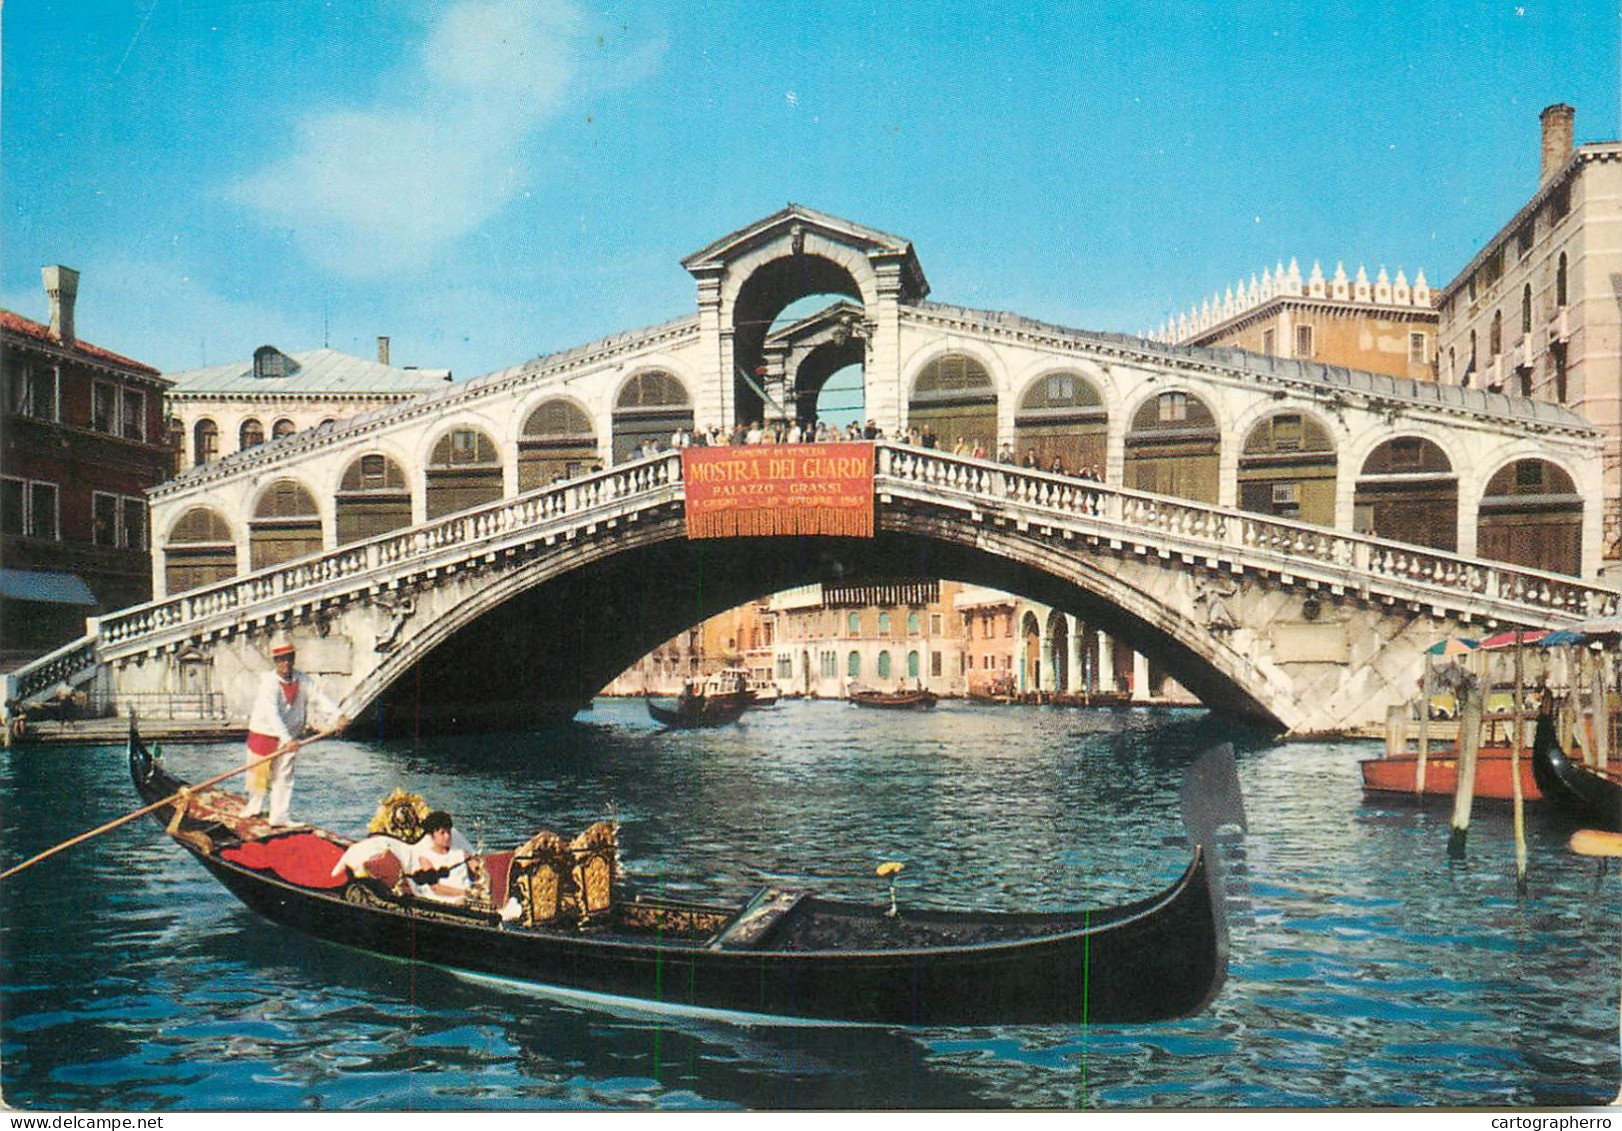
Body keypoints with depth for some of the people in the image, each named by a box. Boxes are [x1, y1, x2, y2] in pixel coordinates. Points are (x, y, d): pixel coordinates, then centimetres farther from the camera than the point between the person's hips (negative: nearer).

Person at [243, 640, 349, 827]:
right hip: (265, 734, -4)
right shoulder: (269, 683, -20)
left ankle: (279, 817, 7)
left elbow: (319, 698, -7)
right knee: (260, 773, 11)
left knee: (284, 776, 3)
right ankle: (254, 807, 34)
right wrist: (287, 739, -38)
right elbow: (272, 715, -29)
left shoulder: (302, 680, -2)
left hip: (290, 736, 4)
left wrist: (338, 715, -24)